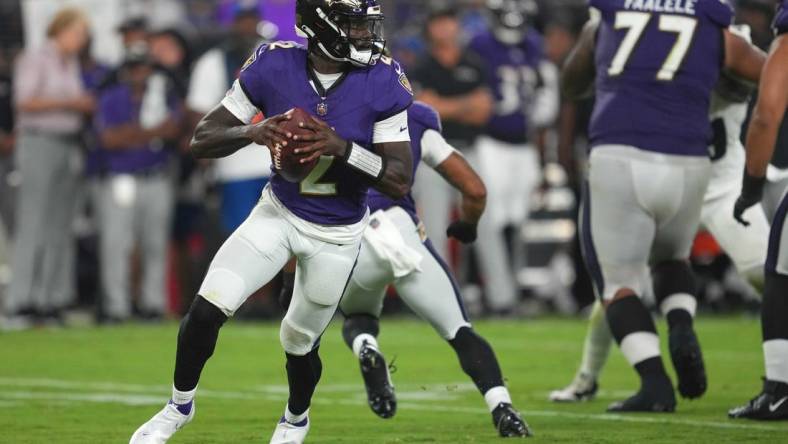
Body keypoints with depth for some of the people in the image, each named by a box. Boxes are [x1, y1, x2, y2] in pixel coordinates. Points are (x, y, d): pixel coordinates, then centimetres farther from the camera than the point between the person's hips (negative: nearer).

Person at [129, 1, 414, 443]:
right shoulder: (274, 66, -17)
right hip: (278, 214, 1)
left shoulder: (382, 82, -20)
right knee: (208, 309, -13)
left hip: (336, 236, -1)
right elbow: (203, 140, -11)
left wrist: (341, 147, -34)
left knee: (300, 341, 14)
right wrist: (252, 132, -32)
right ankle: (180, 406, 14)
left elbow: (401, 181, -20)